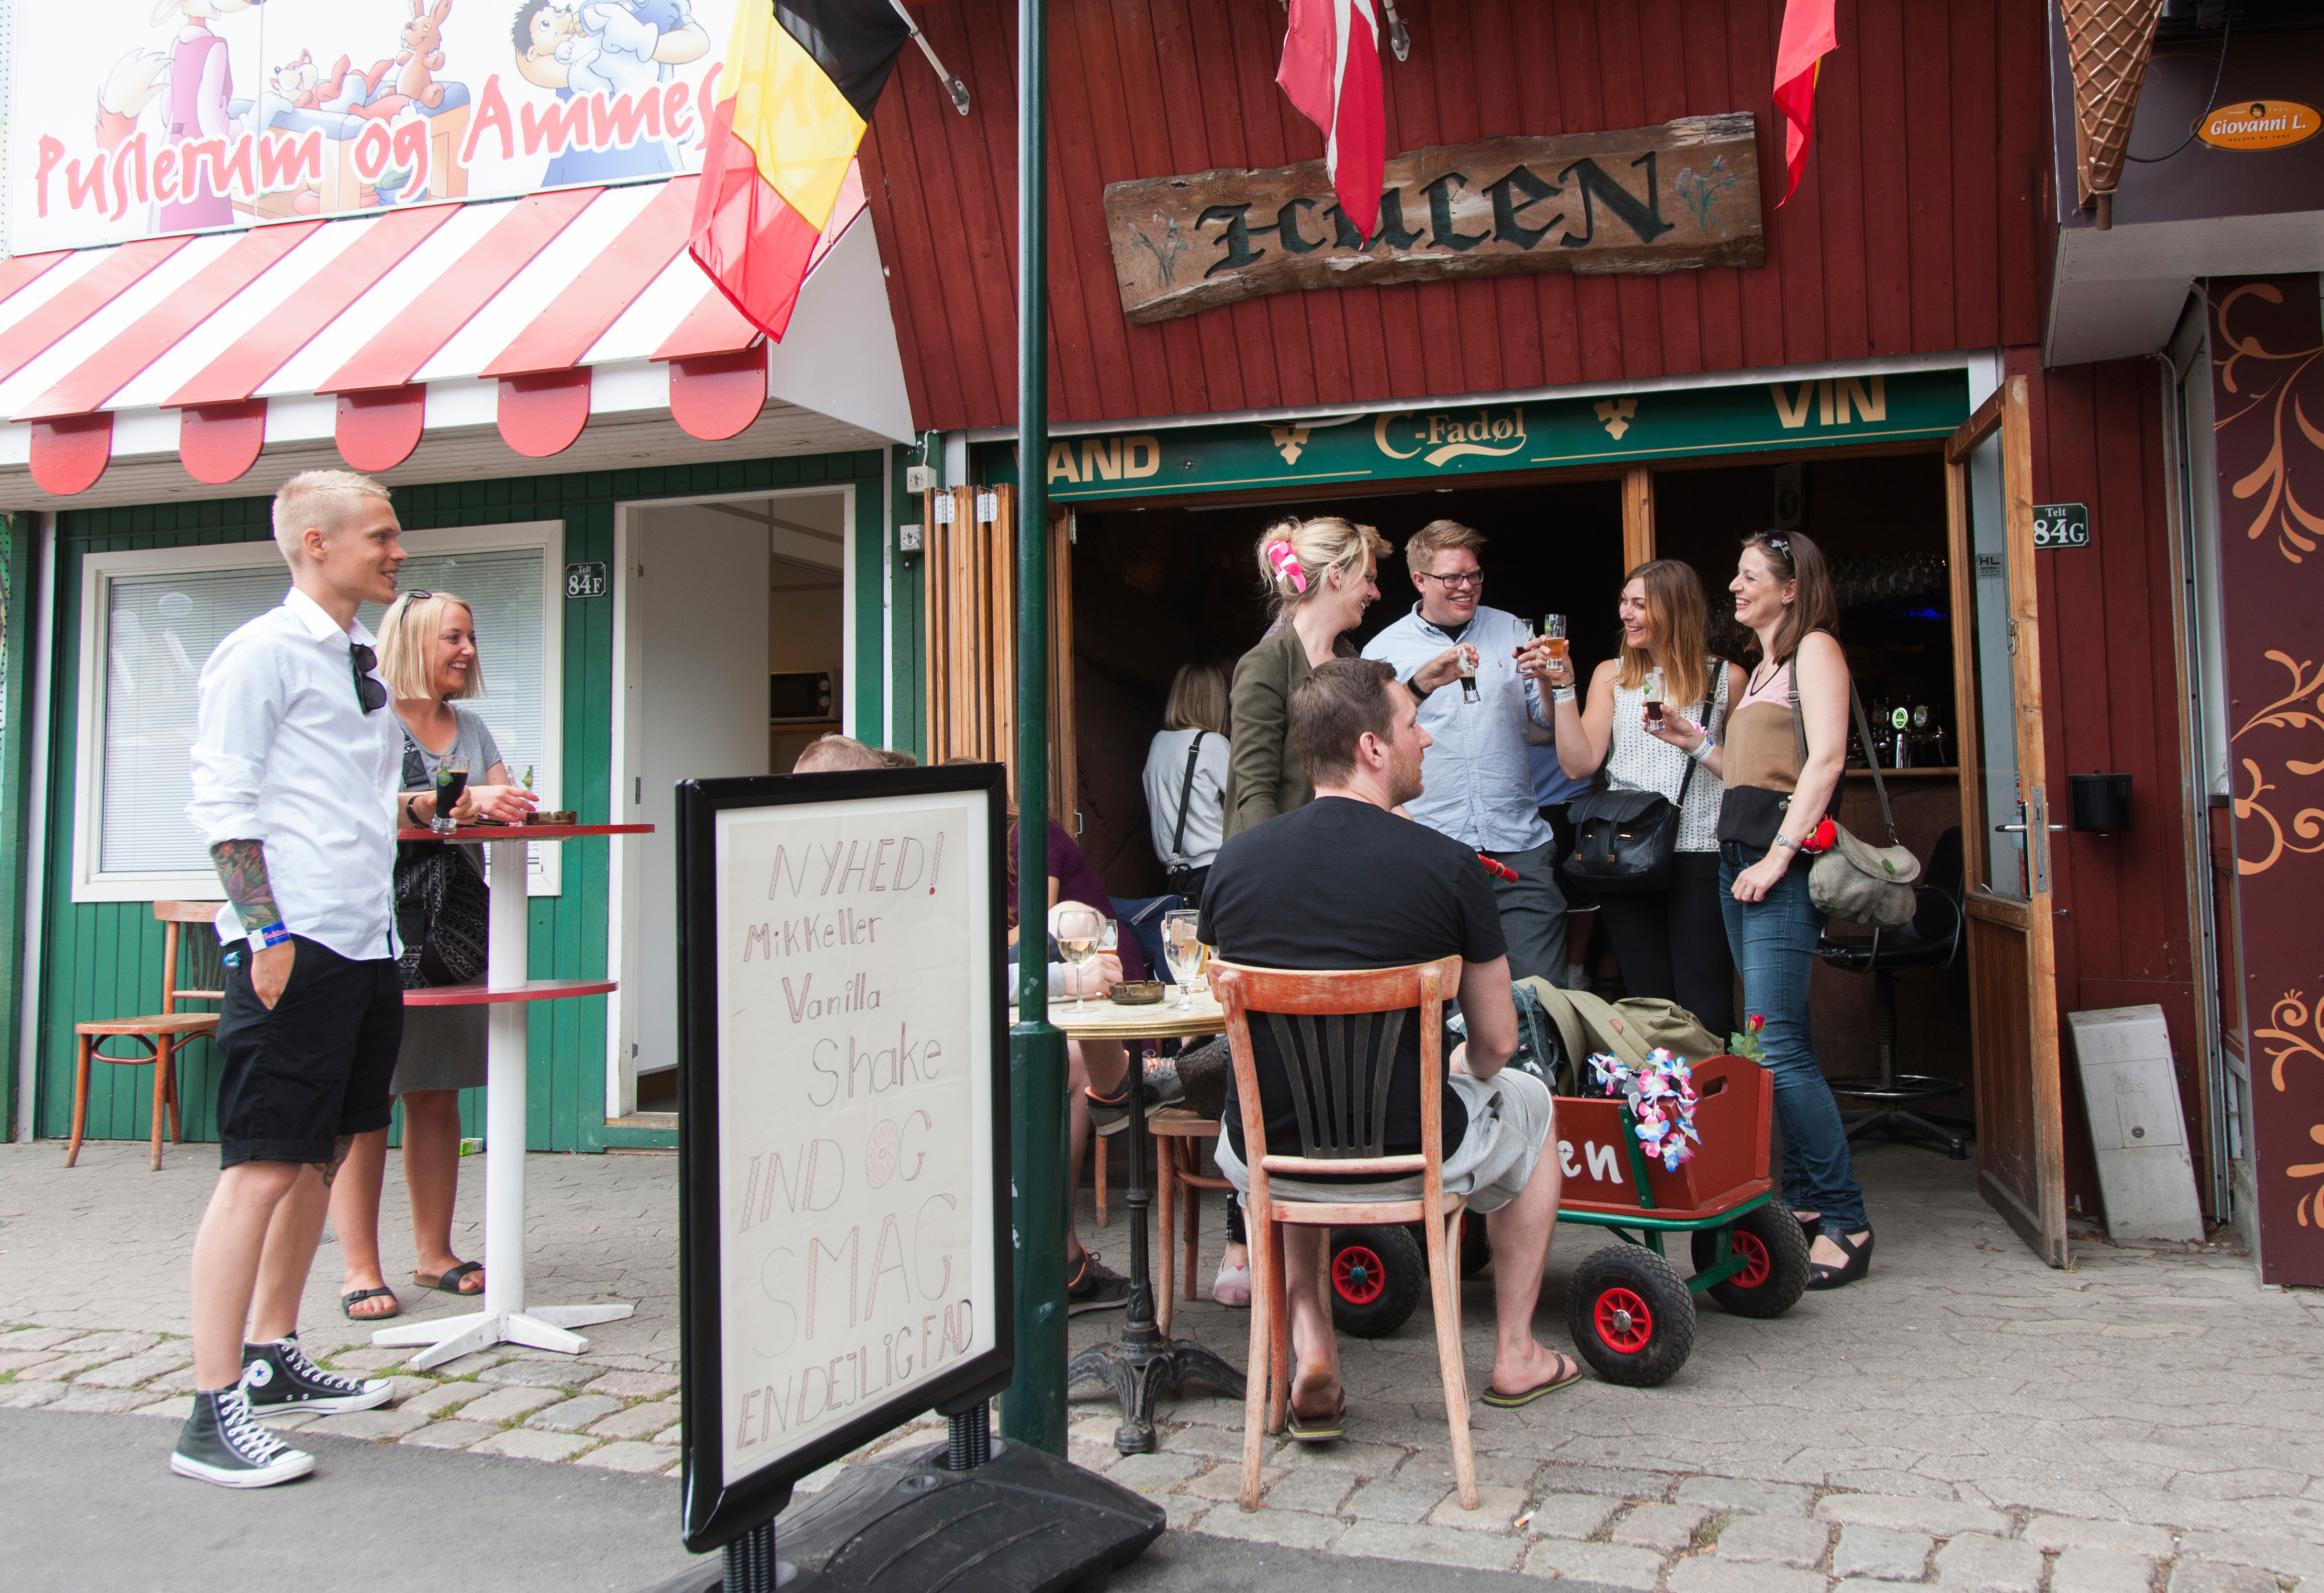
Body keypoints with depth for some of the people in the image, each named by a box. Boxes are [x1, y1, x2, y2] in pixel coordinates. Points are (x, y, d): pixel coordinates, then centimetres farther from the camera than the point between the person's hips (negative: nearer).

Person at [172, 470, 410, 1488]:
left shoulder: (360, 663, 19)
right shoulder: (265, 652, -7)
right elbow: (222, 804, -12)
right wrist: (269, 929, -18)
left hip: (364, 944, 9)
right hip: (291, 948, -9)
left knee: (322, 1155, 15)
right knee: (263, 1168, -8)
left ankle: (272, 1358, 28)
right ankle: (214, 1410, -2)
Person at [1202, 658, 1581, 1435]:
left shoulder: (1234, 861, -6)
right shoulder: (1447, 865, -15)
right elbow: (1495, 1042, -5)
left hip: (1267, 1157, 3)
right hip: (1410, 1152, -2)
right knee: (1530, 1104, 29)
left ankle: (1311, 1354, 24)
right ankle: (1516, 1357, 38)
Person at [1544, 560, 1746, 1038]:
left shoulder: (1726, 679, 6)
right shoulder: (1611, 676, 12)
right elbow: (1579, 764, 0)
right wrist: (1563, 687, -5)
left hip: (1700, 855, -2)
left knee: (1705, 1015, -7)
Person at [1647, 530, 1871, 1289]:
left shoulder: (1816, 648, -2)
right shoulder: (1762, 666, 24)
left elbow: (1825, 760, -15)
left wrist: (1778, 856, -20)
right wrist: (1699, 744, 16)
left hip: (1783, 863, -9)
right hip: (1739, 857, 9)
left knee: (1776, 1045, -14)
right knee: (1774, 1041, 10)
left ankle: (1846, 1225, -8)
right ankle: (1803, 1199, 17)